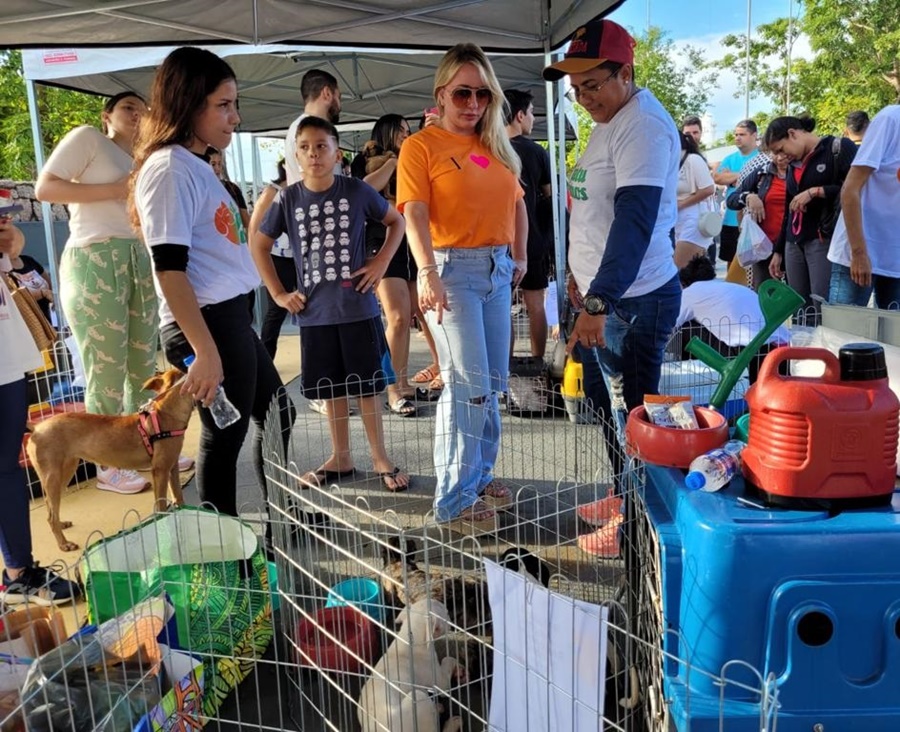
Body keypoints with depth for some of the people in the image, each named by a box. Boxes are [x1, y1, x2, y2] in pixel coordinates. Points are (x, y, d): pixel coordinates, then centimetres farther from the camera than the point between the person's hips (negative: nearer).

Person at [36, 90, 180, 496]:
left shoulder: (140, 162, 23)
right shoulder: (87, 137, 2)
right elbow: (44, 188, -8)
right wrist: (113, 190, -12)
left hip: (138, 262, 7)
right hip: (94, 262, -7)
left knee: (143, 366, 10)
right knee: (106, 372, -3)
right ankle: (107, 467, 7)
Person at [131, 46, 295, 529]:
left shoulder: (195, 165, 15)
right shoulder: (170, 168, -13)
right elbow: (170, 270, -20)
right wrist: (205, 352, -25)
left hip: (231, 317, 10)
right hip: (203, 325, -10)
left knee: (277, 416, 19)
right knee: (224, 437, 1)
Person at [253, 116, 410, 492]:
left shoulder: (357, 191, -5)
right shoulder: (288, 198, -1)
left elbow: (397, 221, 8)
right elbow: (259, 245, 11)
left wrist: (381, 262, -4)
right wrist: (278, 294, 4)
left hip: (357, 307, -2)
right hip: (315, 312, 2)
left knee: (367, 386, 6)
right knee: (331, 389, 12)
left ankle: (381, 459, 19)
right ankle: (340, 458, 26)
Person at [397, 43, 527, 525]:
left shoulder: (496, 145, 13)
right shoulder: (421, 146, -5)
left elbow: (517, 201, 23)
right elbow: (414, 214, -17)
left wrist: (520, 255, 14)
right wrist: (427, 273, -30)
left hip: (498, 269, 7)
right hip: (452, 268, -7)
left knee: (493, 382, 11)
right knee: (468, 383, -9)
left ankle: (480, 475, 27)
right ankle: (454, 498, 3)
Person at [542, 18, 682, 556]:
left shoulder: (644, 127, -18)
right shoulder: (611, 123, 14)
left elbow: (634, 220, -27)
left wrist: (599, 301, -32)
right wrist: (584, 274, 26)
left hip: (634, 300, -10)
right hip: (603, 296, 10)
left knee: (631, 413, 1)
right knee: (605, 401, 20)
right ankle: (622, 496, 37)